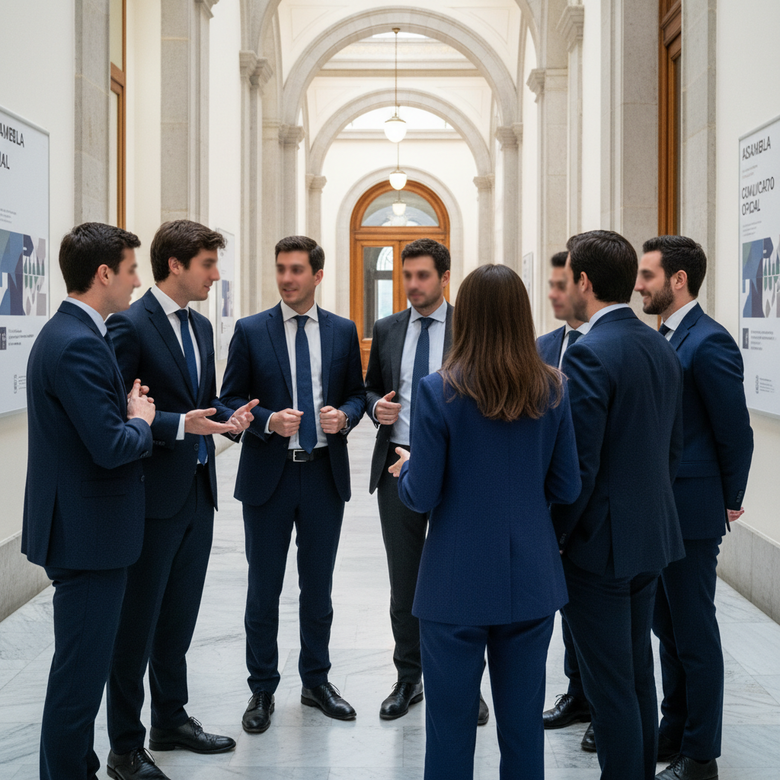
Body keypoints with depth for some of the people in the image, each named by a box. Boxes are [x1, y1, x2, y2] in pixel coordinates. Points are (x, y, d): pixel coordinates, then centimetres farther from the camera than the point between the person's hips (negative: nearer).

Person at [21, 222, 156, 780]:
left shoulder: (68, 334, 11)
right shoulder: (79, 345, -22)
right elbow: (111, 446, -26)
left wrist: (131, 414, 3)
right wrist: (142, 423, -7)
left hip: (81, 525, 11)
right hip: (88, 531, -11)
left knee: (82, 664, 19)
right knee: (82, 668, 0)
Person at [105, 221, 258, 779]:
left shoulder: (201, 327, 13)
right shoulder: (130, 326, -14)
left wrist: (229, 417, 1)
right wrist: (180, 424, -25)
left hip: (197, 493, 8)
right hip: (153, 498, -8)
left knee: (179, 617, 18)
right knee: (138, 623, 2)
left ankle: (172, 721, 33)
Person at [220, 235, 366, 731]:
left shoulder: (343, 331, 5)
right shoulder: (250, 331, -1)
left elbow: (357, 393, 10)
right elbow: (231, 400, -1)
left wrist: (344, 416, -12)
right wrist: (268, 420, -19)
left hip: (326, 473, 2)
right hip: (269, 474, -2)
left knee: (319, 586, 13)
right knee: (264, 589, 6)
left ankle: (316, 681, 28)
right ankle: (263, 690, 19)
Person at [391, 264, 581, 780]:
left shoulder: (439, 390, -11)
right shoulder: (552, 389, -2)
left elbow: (421, 496, -10)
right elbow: (566, 488, 3)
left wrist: (406, 468, 11)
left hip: (458, 583, -3)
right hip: (532, 581, 3)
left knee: (451, 728, 7)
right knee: (524, 724, 14)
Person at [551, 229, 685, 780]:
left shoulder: (590, 355, -20)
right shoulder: (662, 348, 7)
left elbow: (579, 466, -22)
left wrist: (550, 538, -11)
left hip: (601, 545, -9)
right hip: (652, 536, 9)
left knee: (610, 686, 1)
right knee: (637, 673, 20)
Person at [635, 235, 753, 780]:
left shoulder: (708, 343, -17)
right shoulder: (665, 339, 10)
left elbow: (736, 433, -15)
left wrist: (729, 504, -5)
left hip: (691, 512, -9)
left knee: (695, 633, 2)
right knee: (667, 626, 18)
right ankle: (675, 729, 33)